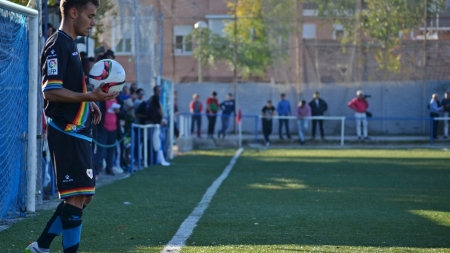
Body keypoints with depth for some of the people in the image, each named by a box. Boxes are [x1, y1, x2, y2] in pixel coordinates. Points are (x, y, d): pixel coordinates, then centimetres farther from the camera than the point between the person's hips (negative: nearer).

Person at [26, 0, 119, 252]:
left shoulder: (69, 44, 17)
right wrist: (89, 96, -29)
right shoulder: (58, 45, -14)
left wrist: (88, 101, 13)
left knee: (83, 195, 13)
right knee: (76, 196, -8)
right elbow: (51, 91, -22)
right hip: (66, 132, -10)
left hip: (77, 131, 10)